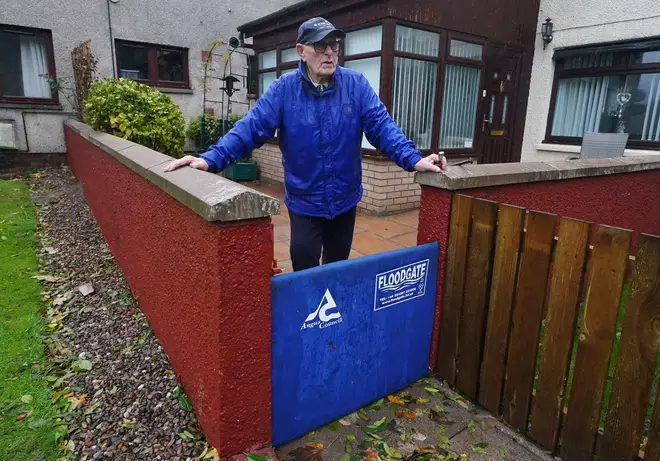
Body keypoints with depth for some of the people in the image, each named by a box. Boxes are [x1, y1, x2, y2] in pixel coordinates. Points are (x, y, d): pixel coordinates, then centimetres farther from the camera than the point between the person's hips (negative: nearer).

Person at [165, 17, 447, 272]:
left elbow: (381, 125, -10)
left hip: (345, 198, 2)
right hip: (304, 200, -2)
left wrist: (413, 159, -24)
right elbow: (251, 127, -14)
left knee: (338, 268, 19)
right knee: (304, 269, 4)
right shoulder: (284, 88, -8)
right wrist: (211, 158, -26)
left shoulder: (356, 85, -5)